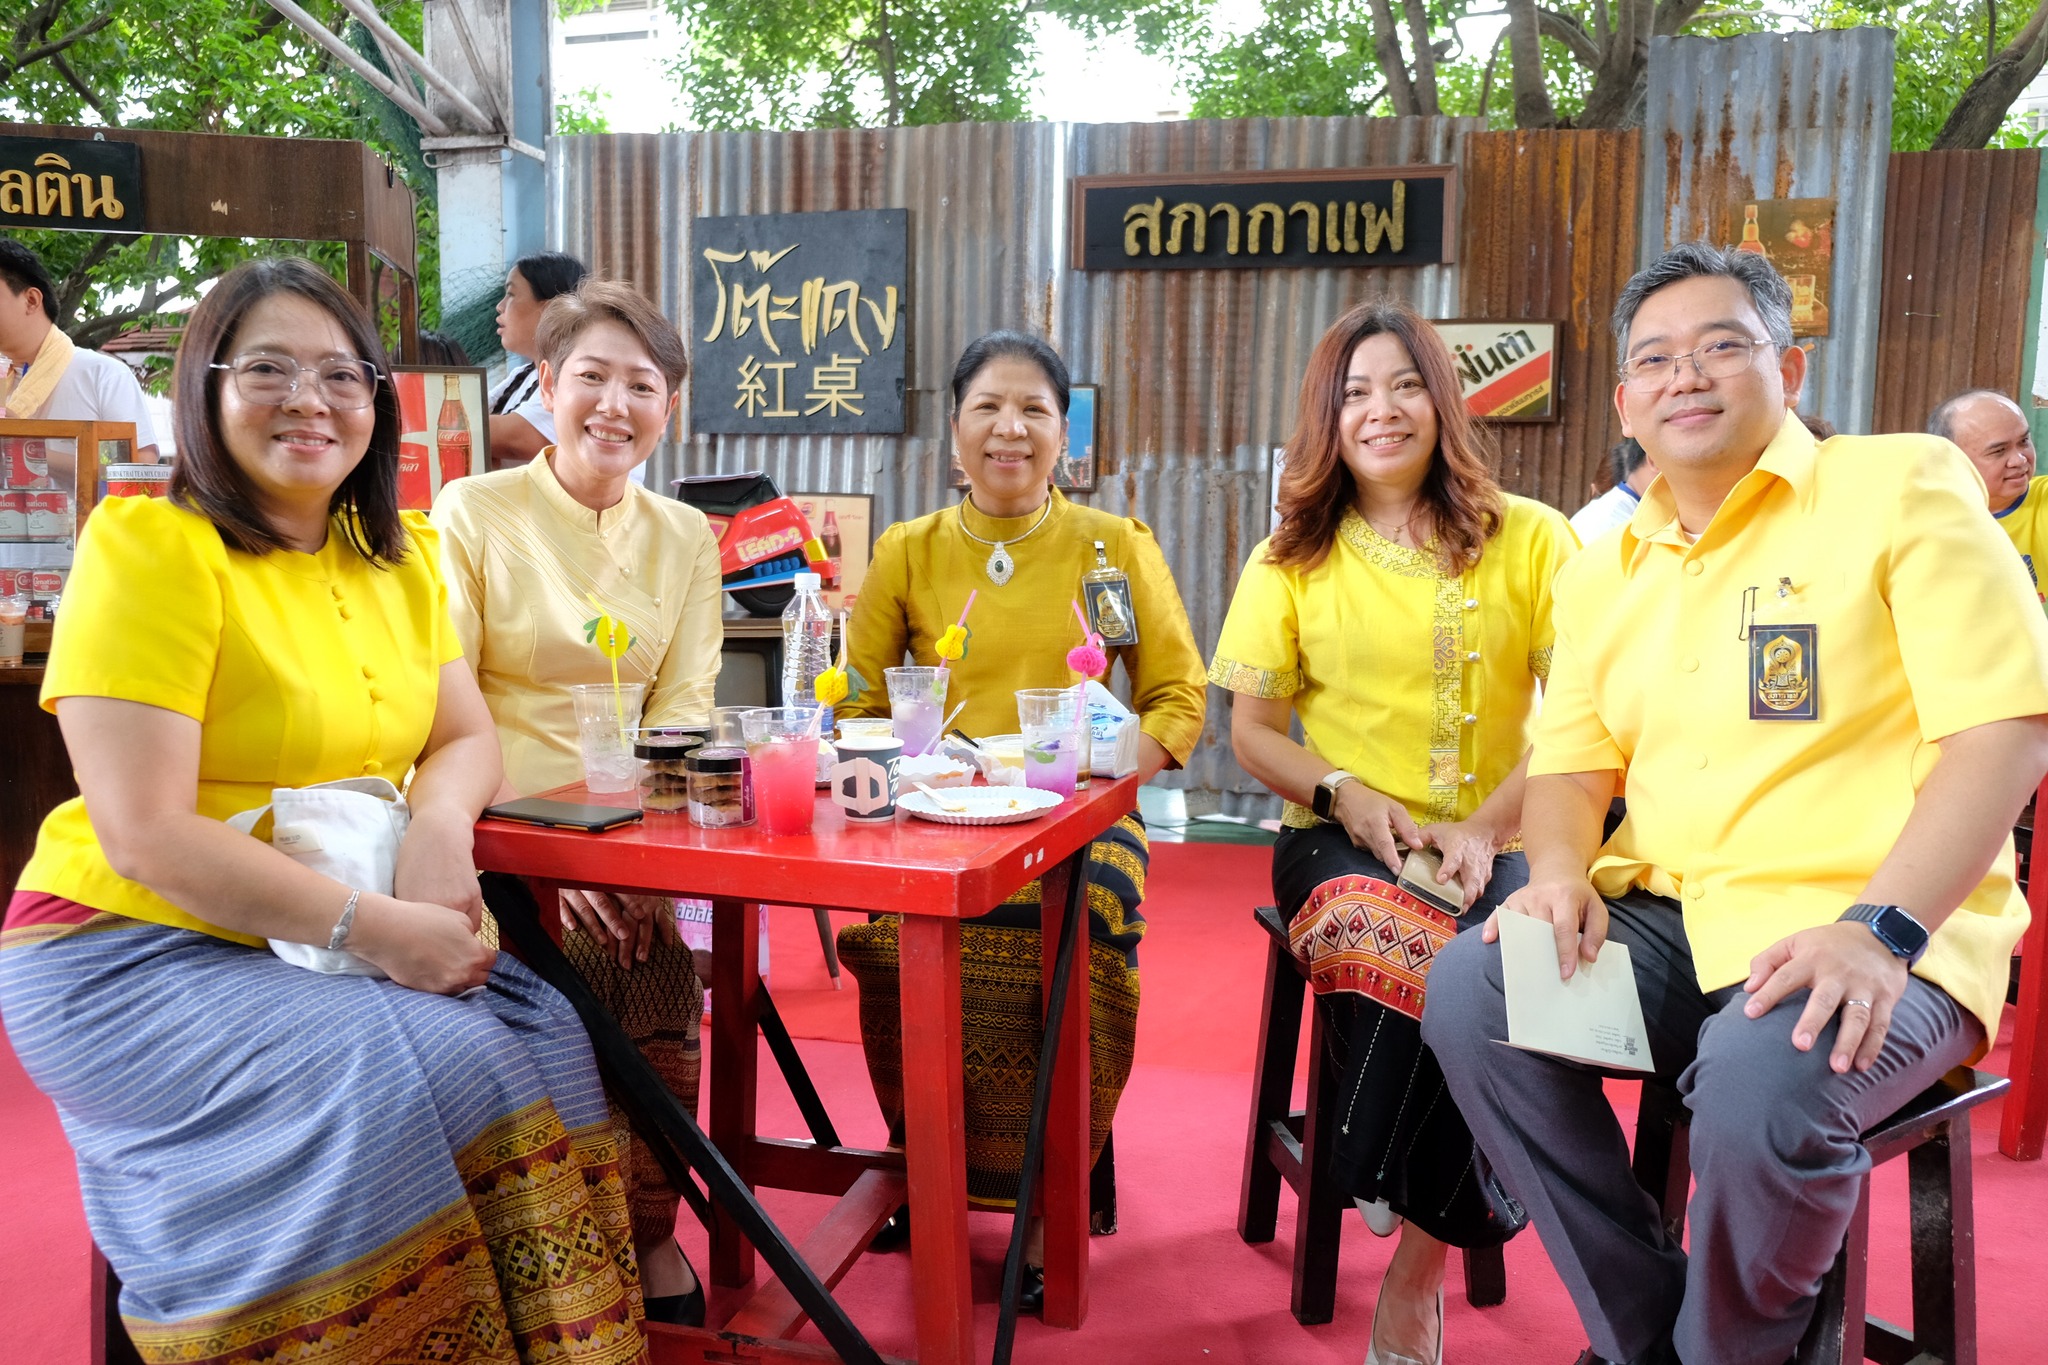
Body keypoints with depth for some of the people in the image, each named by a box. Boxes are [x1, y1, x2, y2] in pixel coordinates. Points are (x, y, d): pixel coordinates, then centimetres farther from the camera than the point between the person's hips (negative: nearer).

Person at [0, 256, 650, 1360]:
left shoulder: (399, 556, 8)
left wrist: (440, 826, -16)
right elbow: (144, 834, -19)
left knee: (547, 1043, -12)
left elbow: (466, 738, 8)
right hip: (134, 952, -6)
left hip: (353, 943, 6)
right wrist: (371, 927, -25)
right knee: (407, 1082, -26)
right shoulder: (149, 545, -13)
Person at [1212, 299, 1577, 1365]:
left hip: (1494, 845, 0)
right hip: (1342, 839, 1)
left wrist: (1488, 824, -15)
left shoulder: (1531, 539, 5)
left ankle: (1417, 1254, -9)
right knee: (1386, 939, -35)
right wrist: (1344, 794, -11)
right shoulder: (1292, 559, 10)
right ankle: (1431, 1236, -11)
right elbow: (1251, 731, 9)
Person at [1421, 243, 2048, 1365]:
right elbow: (1571, 760, 15)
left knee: (1763, 1084, -34)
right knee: (1470, 990, -18)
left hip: (1884, 939, -5)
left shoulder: (1904, 485, -2)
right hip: (1665, 921, 6)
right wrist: (1560, 874, -9)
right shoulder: (1604, 568, 16)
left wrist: (1882, 927, -22)